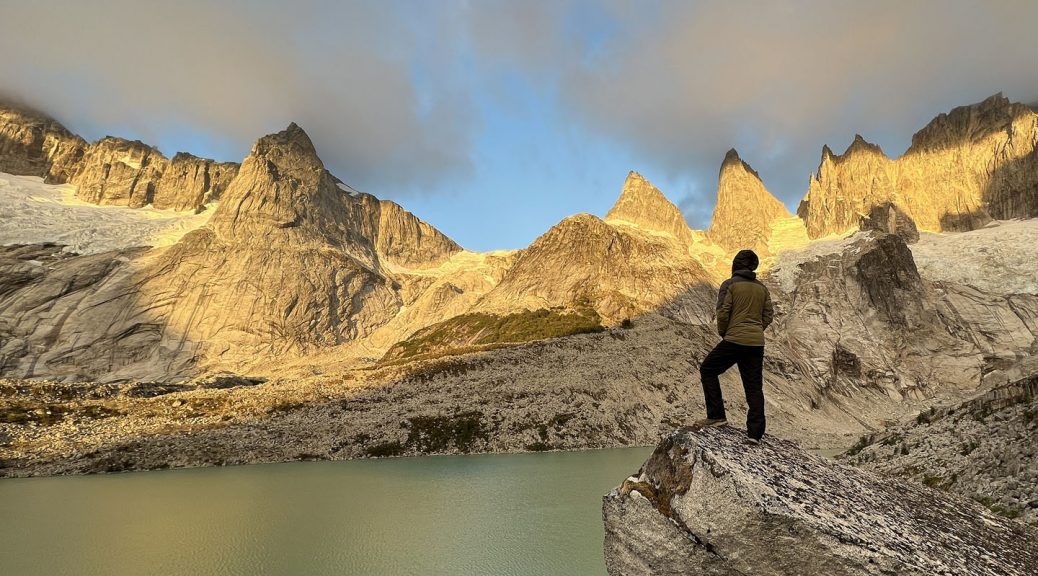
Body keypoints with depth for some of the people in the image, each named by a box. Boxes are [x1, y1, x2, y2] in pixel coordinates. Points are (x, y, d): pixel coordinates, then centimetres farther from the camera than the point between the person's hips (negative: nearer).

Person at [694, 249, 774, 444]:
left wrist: (723, 333, 5)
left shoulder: (730, 284, -4)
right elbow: (768, 316, 12)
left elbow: (723, 312, -10)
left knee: (708, 370, 11)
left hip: (734, 340, -6)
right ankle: (755, 432, 8)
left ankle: (716, 416, 6)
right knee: (754, 386, 9)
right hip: (757, 343, 6)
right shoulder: (762, 288, 13)